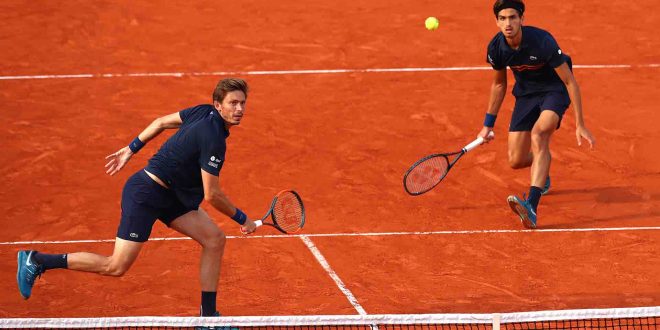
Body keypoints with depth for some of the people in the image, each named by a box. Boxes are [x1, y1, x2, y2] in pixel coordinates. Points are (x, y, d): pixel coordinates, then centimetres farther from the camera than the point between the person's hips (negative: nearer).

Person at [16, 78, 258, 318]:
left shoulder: (203, 112, 3)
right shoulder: (213, 140, -25)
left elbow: (161, 122, 16)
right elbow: (212, 195, -22)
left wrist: (131, 149, 24)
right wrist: (242, 219, -9)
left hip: (169, 196, 10)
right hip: (145, 193, -10)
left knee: (215, 240, 2)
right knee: (116, 267, -6)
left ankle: (208, 316, 8)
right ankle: (36, 261, 2)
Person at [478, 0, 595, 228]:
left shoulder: (542, 41, -29)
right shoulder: (496, 47, -14)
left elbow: (570, 81, -21)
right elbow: (499, 84, 7)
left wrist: (580, 125, -22)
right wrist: (488, 124, 11)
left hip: (554, 91, -5)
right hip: (526, 95, 5)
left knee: (538, 134, -35)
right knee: (516, 161, -1)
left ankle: (531, 207, -47)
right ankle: (542, 173, 40)